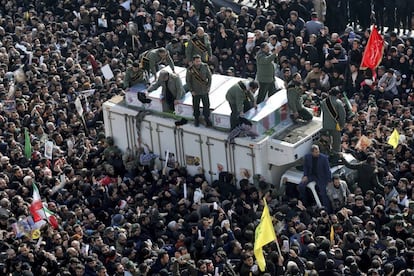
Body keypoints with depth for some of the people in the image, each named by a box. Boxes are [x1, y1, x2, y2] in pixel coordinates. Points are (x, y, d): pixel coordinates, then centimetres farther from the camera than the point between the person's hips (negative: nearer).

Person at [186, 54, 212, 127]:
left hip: (205, 91, 1)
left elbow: (209, 77, 2)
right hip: (195, 92, -1)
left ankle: (207, 118, 28)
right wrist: (191, 90, -7)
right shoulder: (190, 69, -16)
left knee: (206, 105, 9)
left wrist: (208, 87, -1)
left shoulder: (205, 67, -11)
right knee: (196, 106, 12)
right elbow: (188, 80, -5)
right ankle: (196, 119, 32)